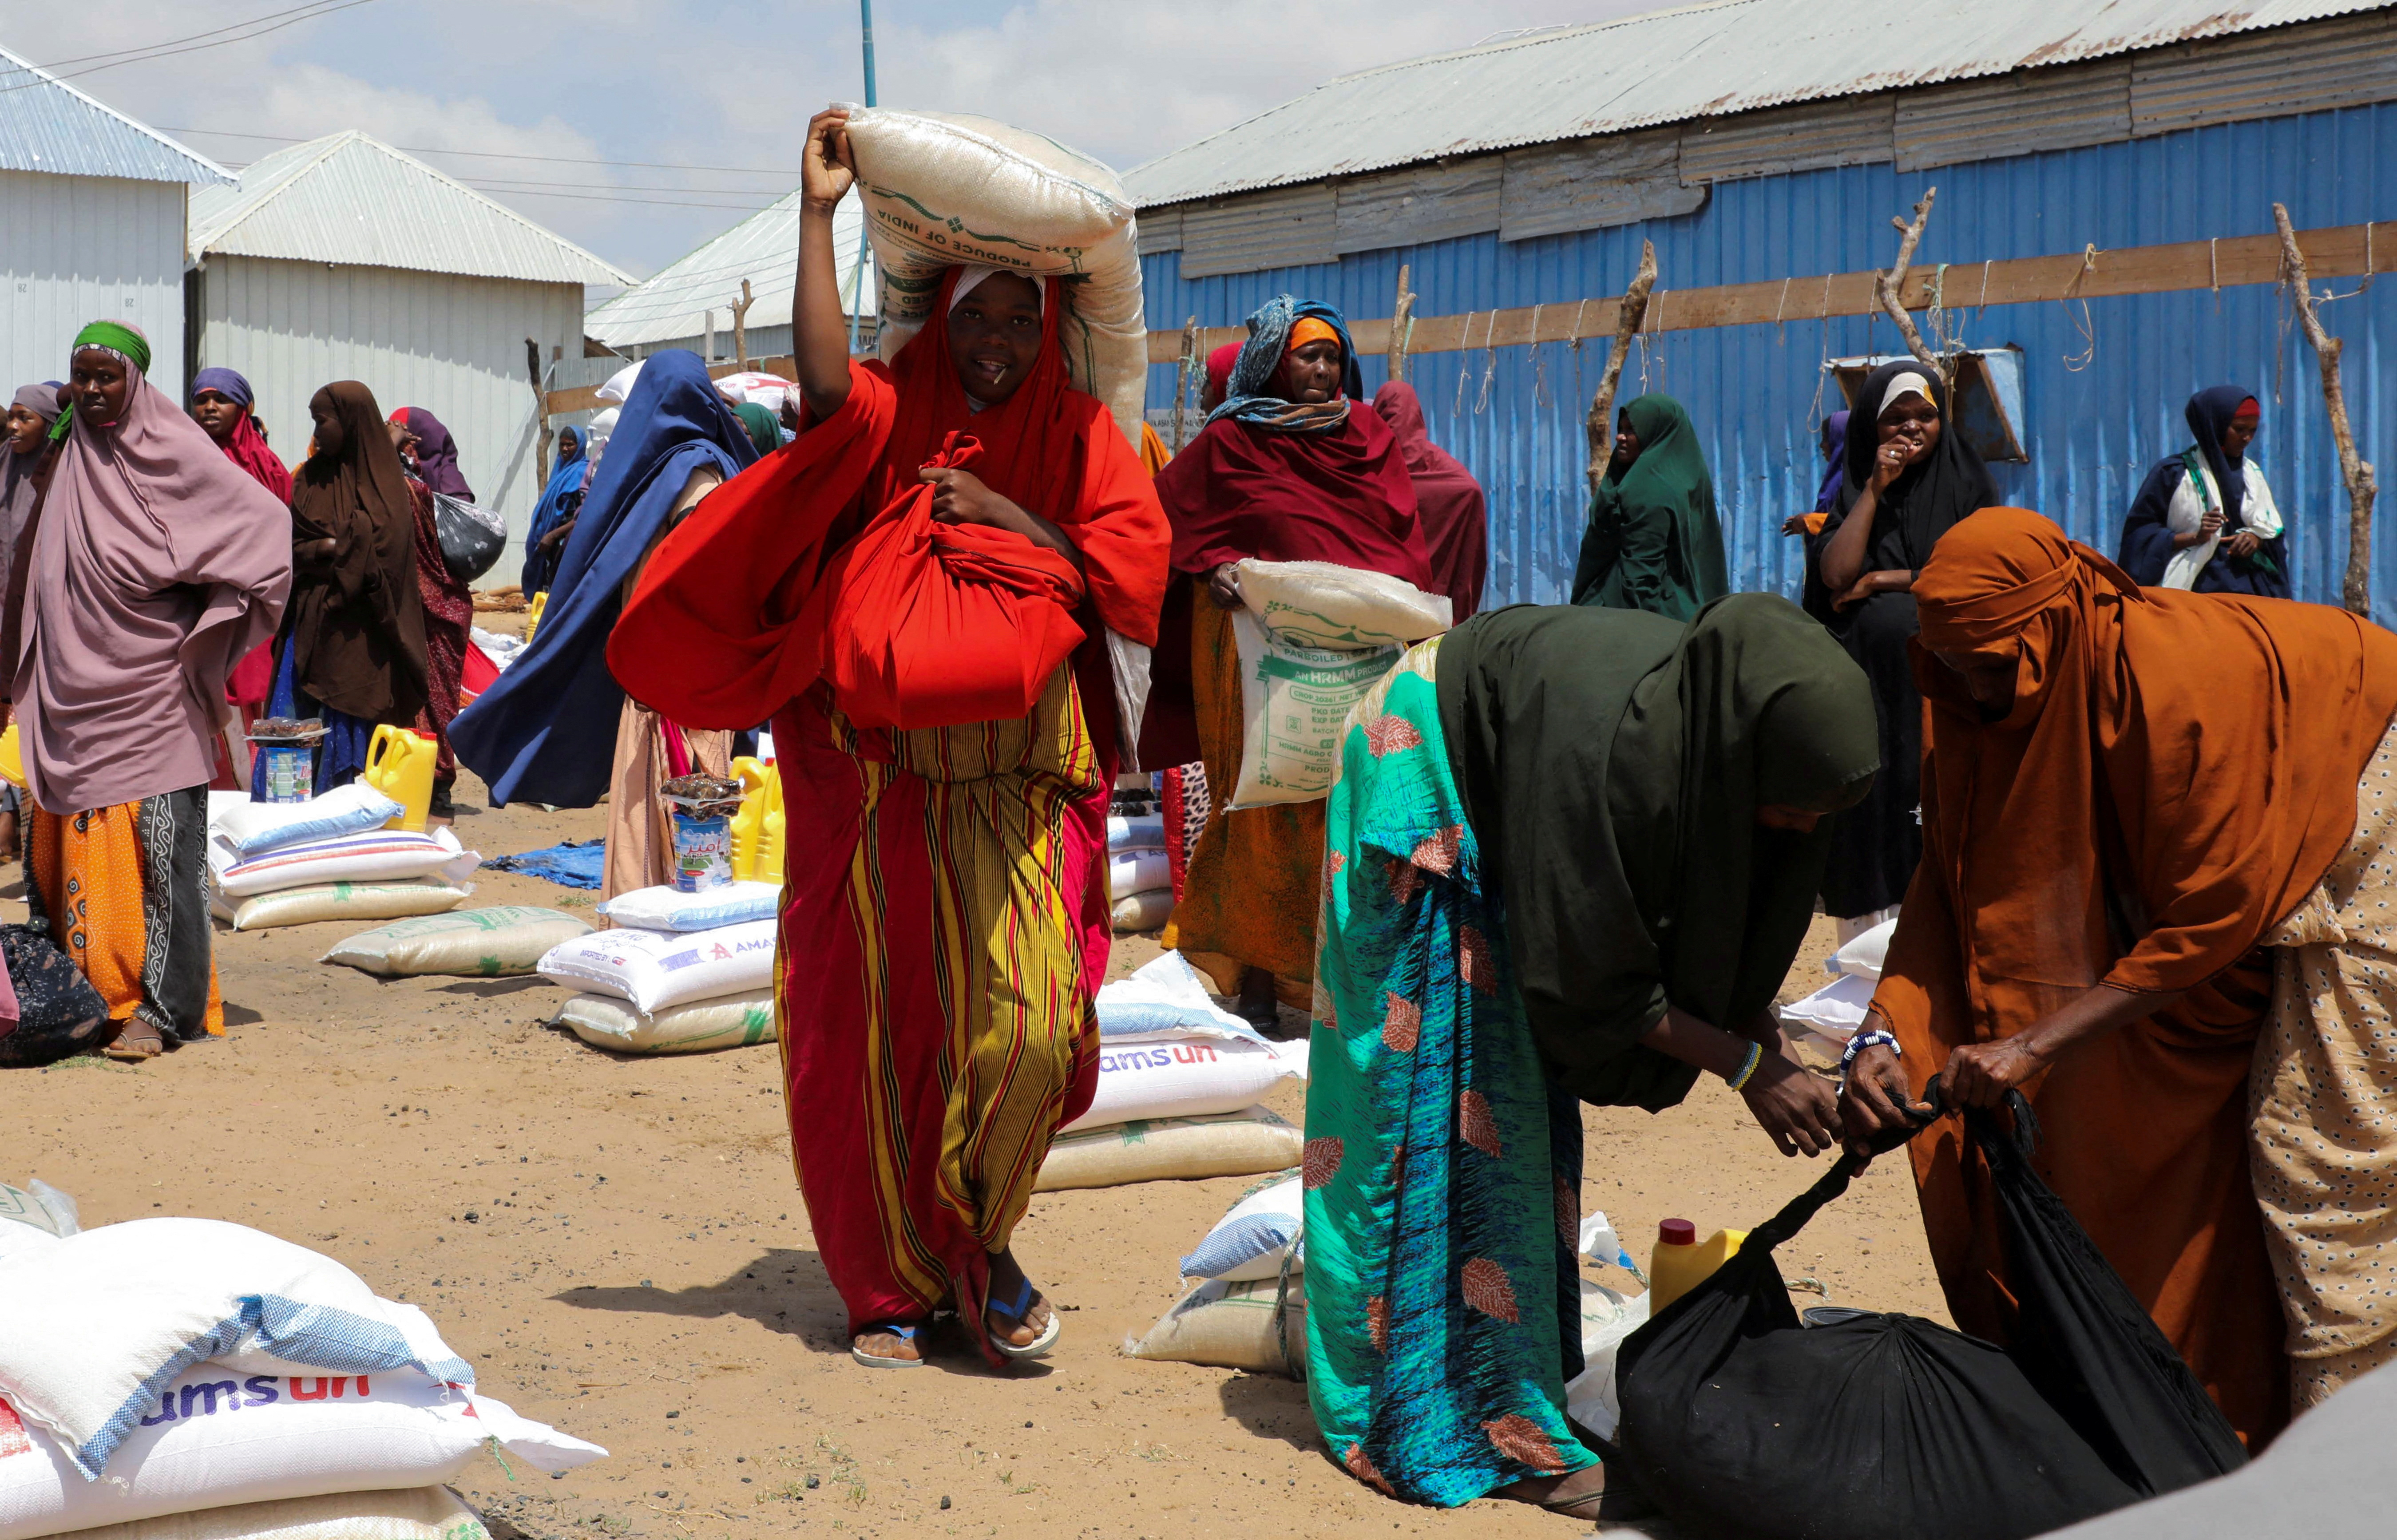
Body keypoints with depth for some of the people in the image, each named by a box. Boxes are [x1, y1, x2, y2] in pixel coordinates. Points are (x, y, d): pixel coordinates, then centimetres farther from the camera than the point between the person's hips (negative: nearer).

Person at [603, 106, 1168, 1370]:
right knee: (876, 1037, 4)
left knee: (1026, 1024, -13)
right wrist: (819, 214, -18)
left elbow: (1128, 586, -1)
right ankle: (891, 1283, 21)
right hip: (876, 788, 0)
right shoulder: (893, 414, 5)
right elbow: (824, 382, -18)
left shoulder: (1079, 436, 9)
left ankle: (981, 1237, 14)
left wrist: (1003, 512, -8)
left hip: (1015, 796, 0)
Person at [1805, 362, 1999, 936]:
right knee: (1875, 818, -2)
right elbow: (1835, 575, -6)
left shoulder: (1966, 485, 9)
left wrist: (1884, 581, -4)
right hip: (1868, 688, 1)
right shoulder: (1852, 493, 11)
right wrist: (1876, 488, -6)